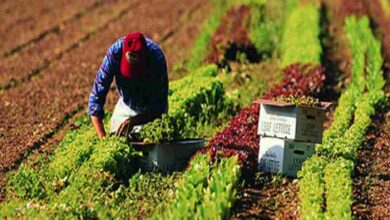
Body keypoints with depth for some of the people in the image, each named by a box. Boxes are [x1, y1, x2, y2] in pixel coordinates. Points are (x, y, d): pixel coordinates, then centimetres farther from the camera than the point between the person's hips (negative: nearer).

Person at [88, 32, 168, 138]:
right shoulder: (114, 53, -29)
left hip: (151, 109, -2)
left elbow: (159, 106, -25)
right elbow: (96, 98, -26)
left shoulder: (157, 58, -33)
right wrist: (102, 137, -36)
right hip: (126, 106, 2)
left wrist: (133, 121, -41)